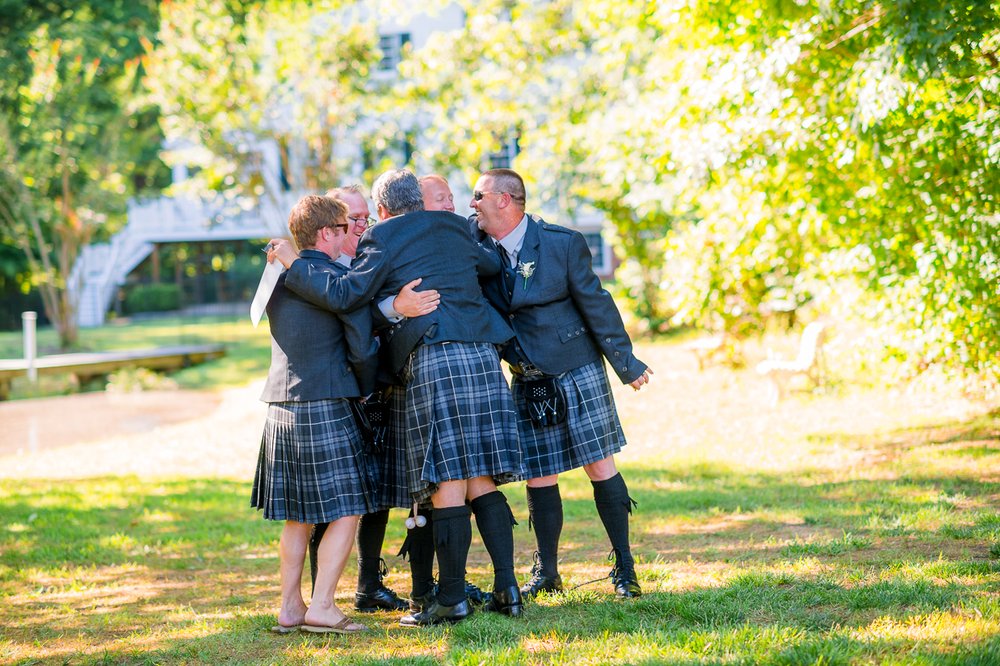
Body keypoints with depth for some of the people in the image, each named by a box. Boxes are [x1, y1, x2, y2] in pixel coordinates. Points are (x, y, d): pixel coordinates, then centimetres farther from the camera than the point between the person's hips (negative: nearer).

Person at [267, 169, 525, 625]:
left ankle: (451, 599, -2)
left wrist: (293, 264, 2)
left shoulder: (384, 237, 3)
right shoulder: (454, 228, 21)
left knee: (447, 481, -5)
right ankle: (507, 588, 5)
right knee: (481, 480, 10)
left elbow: (346, 294, -8)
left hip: (433, 358, -6)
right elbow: (494, 266, 38)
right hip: (482, 354, 6)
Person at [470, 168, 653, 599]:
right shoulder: (478, 247, 0)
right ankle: (546, 572, 16)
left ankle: (624, 566, 8)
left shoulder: (563, 243, -10)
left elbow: (596, 305, -6)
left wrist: (626, 365, -3)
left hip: (576, 373, -4)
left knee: (600, 468, -1)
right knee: (538, 477, 4)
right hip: (526, 383, 4)